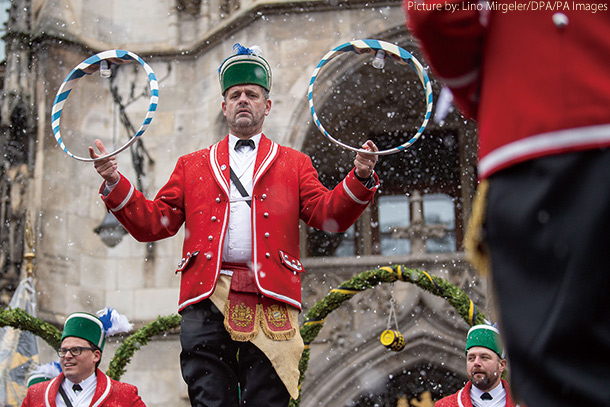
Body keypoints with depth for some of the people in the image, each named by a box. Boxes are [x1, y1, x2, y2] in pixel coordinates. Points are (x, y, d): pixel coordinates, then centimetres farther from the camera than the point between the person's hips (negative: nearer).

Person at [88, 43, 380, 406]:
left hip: (269, 301, -1)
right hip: (207, 298, 1)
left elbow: (329, 214, 5)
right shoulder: (192, 165, 23)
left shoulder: (294, 163, 19)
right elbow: (153, 223, 14)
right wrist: (115, 183, 1)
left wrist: (360, 178, -13)